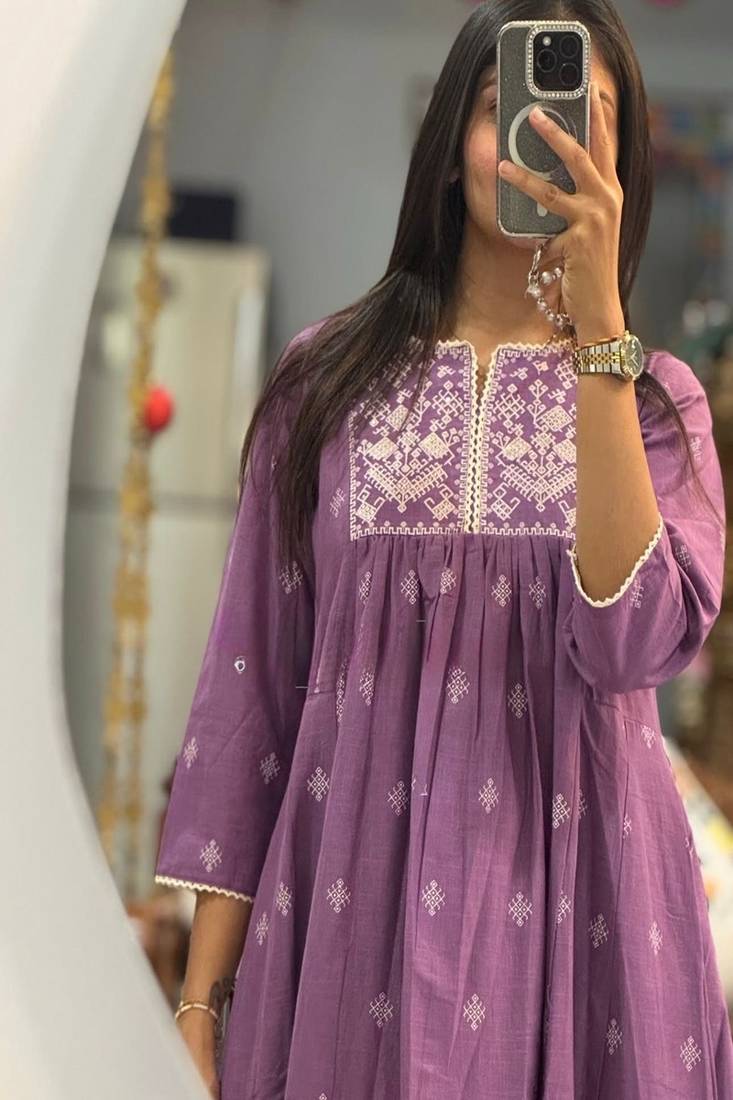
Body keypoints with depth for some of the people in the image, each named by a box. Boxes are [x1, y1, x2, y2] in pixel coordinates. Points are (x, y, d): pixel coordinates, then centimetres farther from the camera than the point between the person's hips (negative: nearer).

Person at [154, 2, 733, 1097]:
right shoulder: (327, 378, 3)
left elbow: (633, 643, -15)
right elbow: (252, 677, 3)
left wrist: (599, 317, -18)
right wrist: (201, 995, -2)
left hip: (570, 911, 0)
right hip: (349, 904, 0)